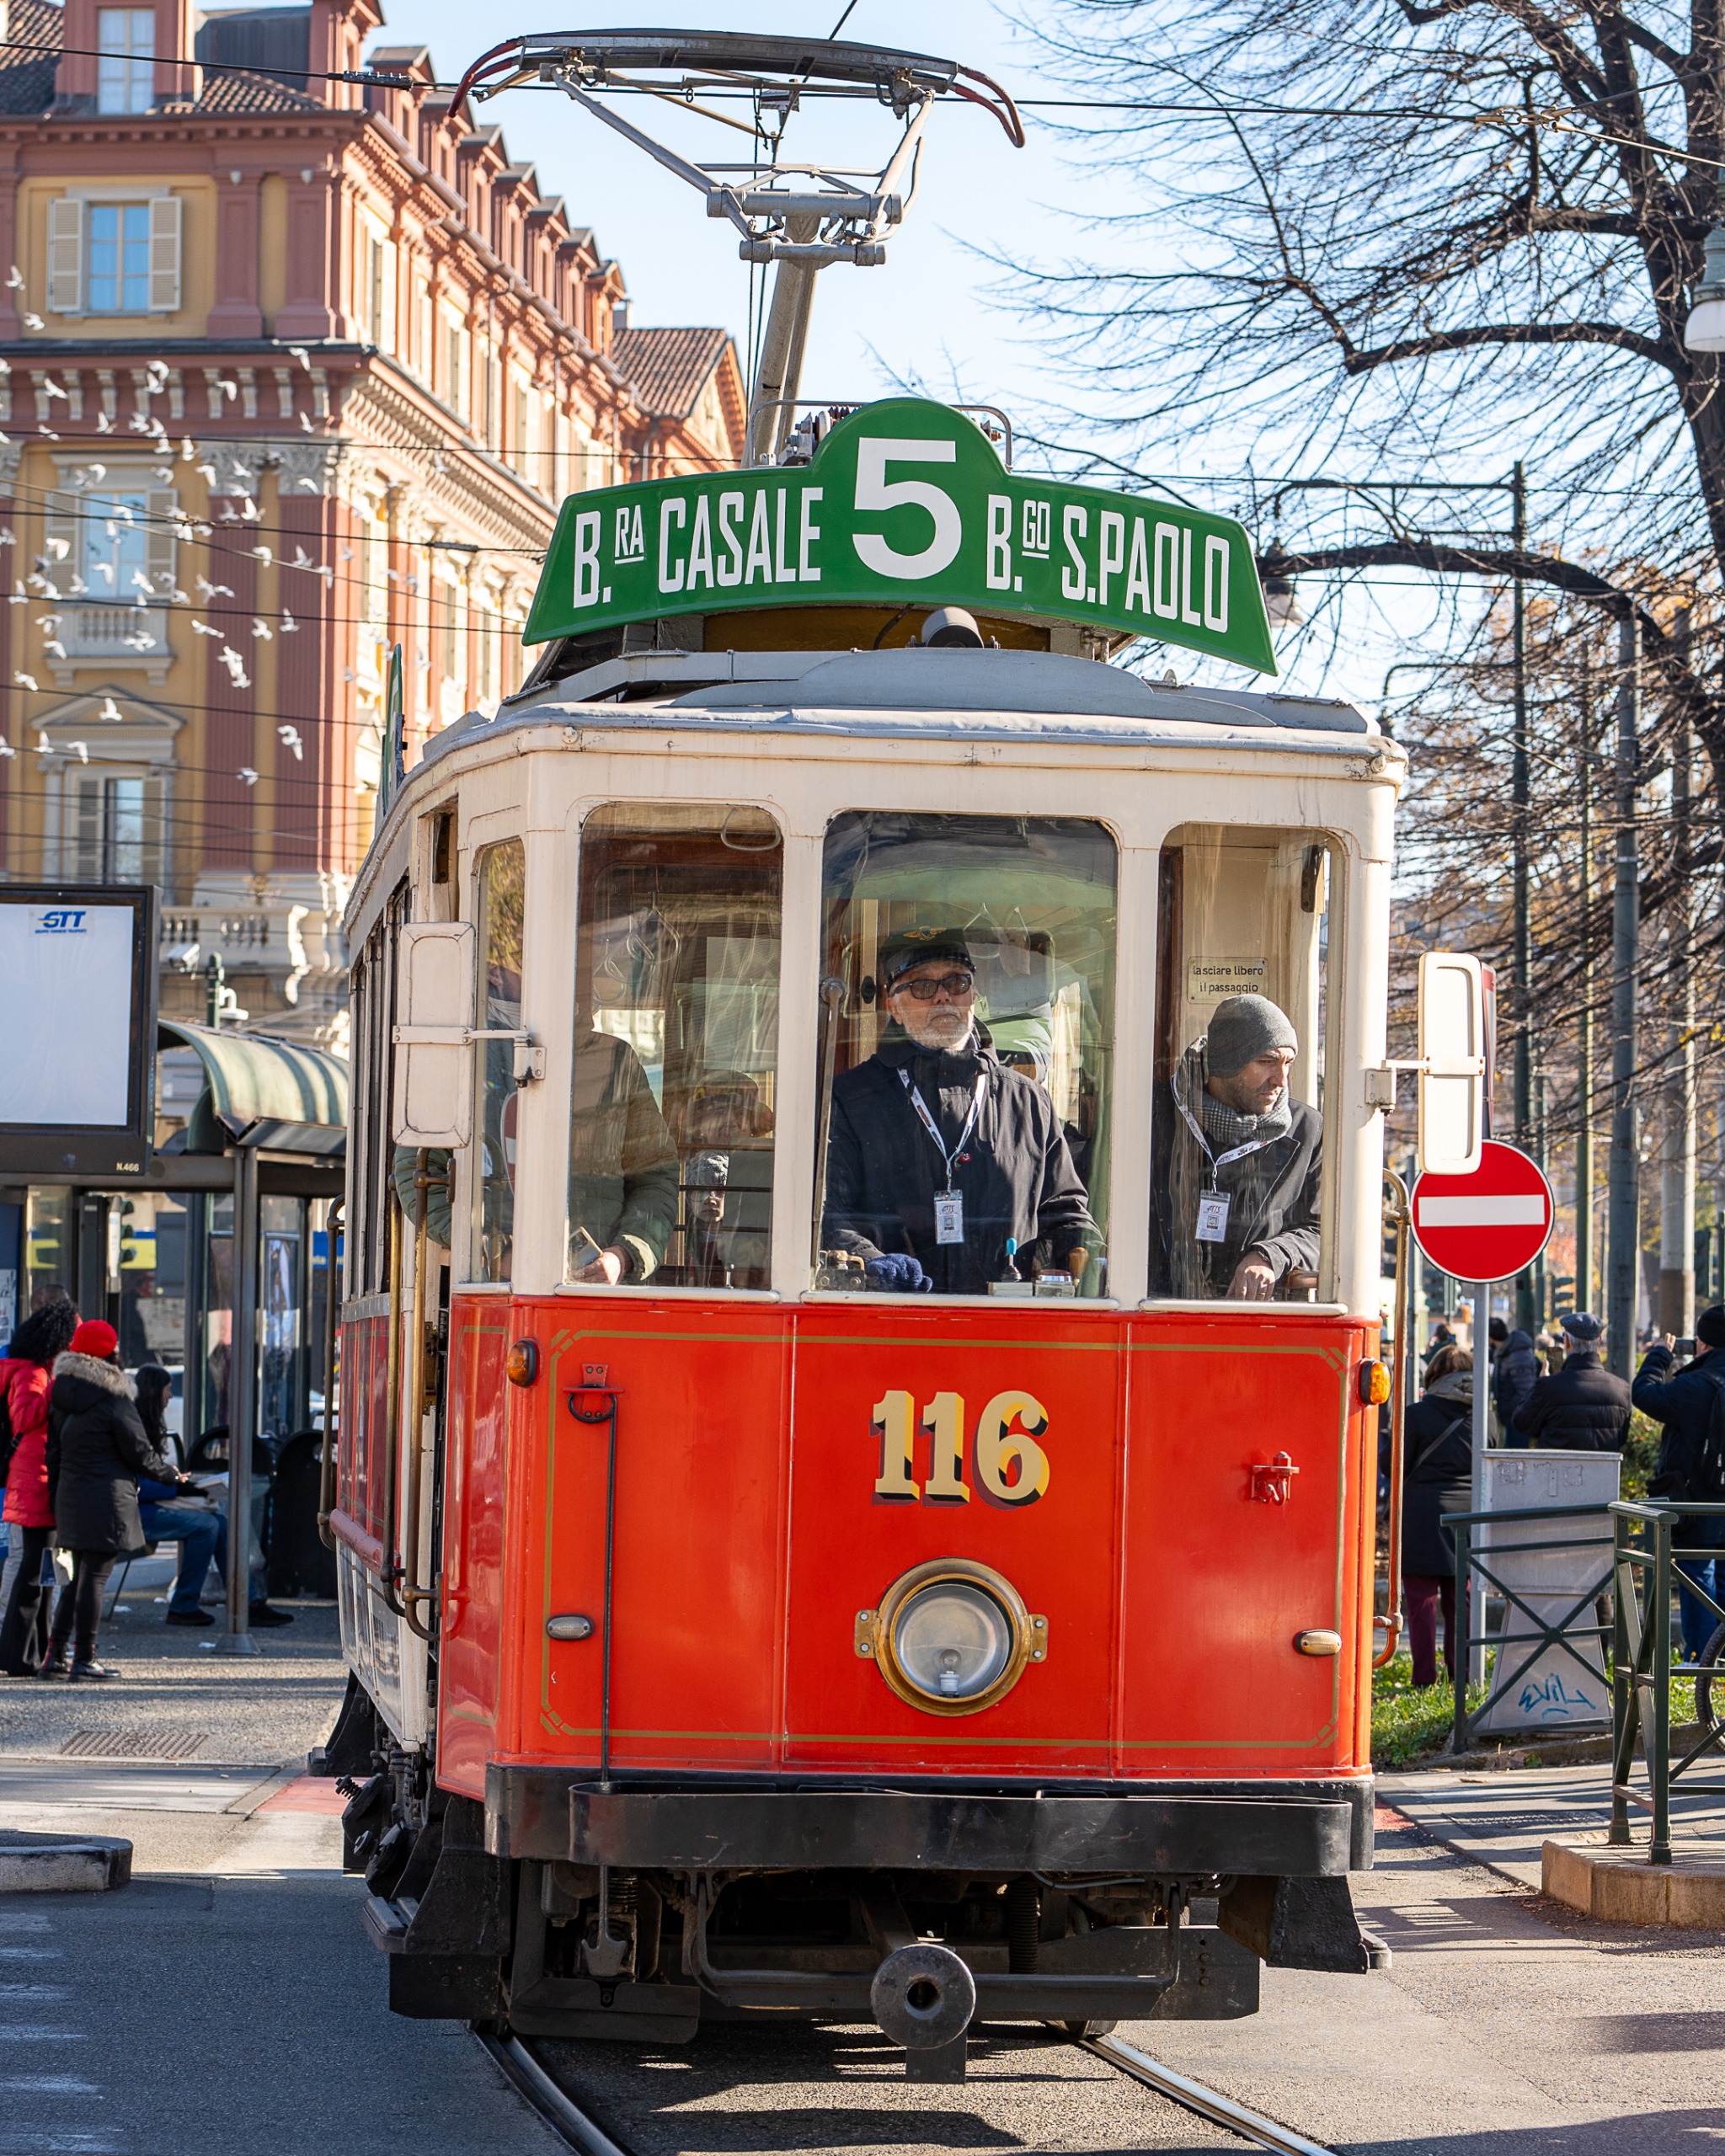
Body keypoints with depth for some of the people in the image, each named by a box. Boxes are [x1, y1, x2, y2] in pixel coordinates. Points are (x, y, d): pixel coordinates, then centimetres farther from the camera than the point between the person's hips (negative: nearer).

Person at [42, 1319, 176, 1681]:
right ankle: (84, 1659, -1)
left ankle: (55, 1654, 13)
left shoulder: (61, 1395, 9)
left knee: (78, 1577, 15)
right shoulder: (114, 1399, -11)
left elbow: (54, 1450, 13)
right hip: (108, 1499, -7)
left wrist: (56, 1498, 18)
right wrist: (169, 1473, 11)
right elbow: (139, 1451, -7)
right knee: (95, 1577, -3)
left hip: (70, 1497, 7)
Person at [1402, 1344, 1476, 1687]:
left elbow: (1396, 1466, -3)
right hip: (1469, 1511, 4)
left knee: (1422, 1600, -1)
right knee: (1460, 1600, 12)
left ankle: (1425, 1675, -2)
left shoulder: (1418, 1415, -7)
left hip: (1422, 1512, -4)